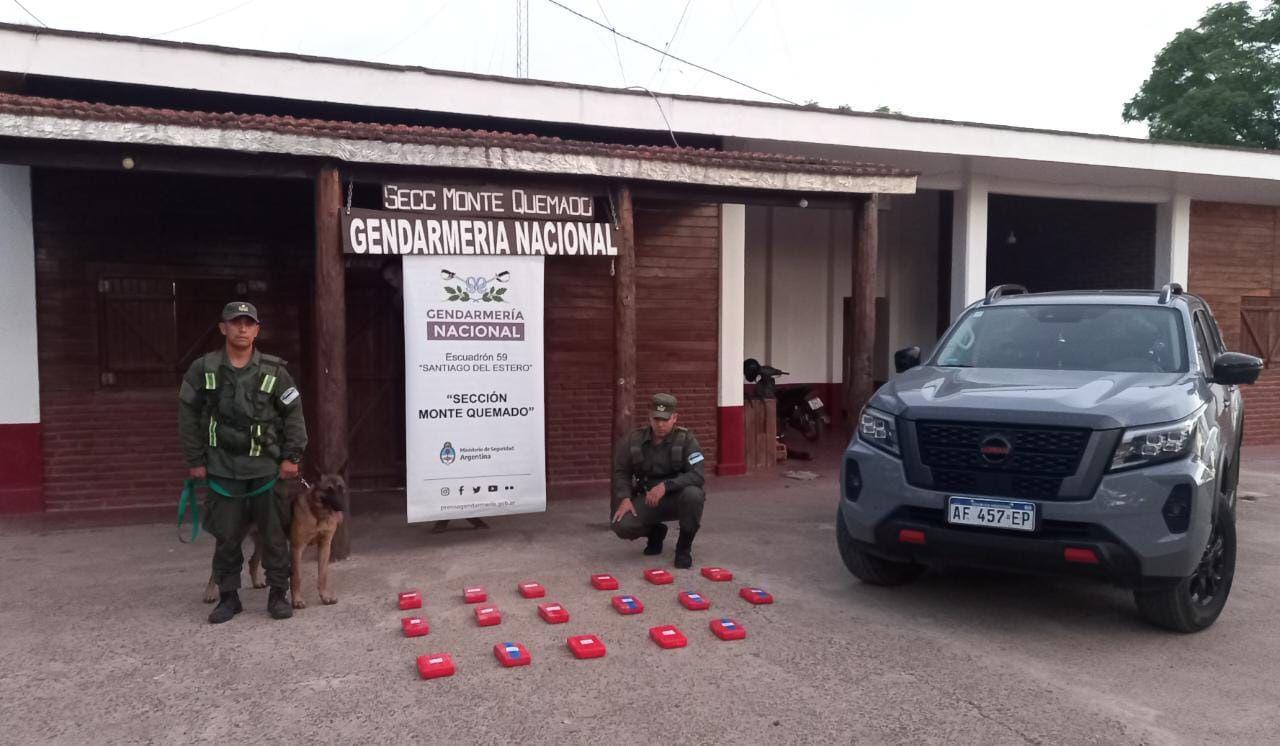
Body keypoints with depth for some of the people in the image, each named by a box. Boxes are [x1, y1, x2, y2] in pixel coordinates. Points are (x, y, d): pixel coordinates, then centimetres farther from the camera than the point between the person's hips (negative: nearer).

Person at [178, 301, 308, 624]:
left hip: (267, 466, 0)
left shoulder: (274, 371, -1)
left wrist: (291, 456, -2)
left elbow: (294, 413, 2)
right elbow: (188, 416, 5)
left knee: (275, 534, 5)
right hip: (222, 468, 1)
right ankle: (228, 596, 22)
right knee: (226, 537, 7)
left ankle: (278, 594, 17)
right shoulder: (203, 369, 0)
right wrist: (194, 460, 3)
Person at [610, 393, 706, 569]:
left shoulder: (686, 439, -12)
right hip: (647, 500, 2)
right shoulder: (634, 440, -2)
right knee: (621, 525, -24)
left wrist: (665, 486, -35)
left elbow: (696, 475, -22)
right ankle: (656, 533, 14)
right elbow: (621, 471, 5)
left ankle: (684, 547, -9)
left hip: (677, 498, -2)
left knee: (693, 494, -37)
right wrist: (624, 498, -14)